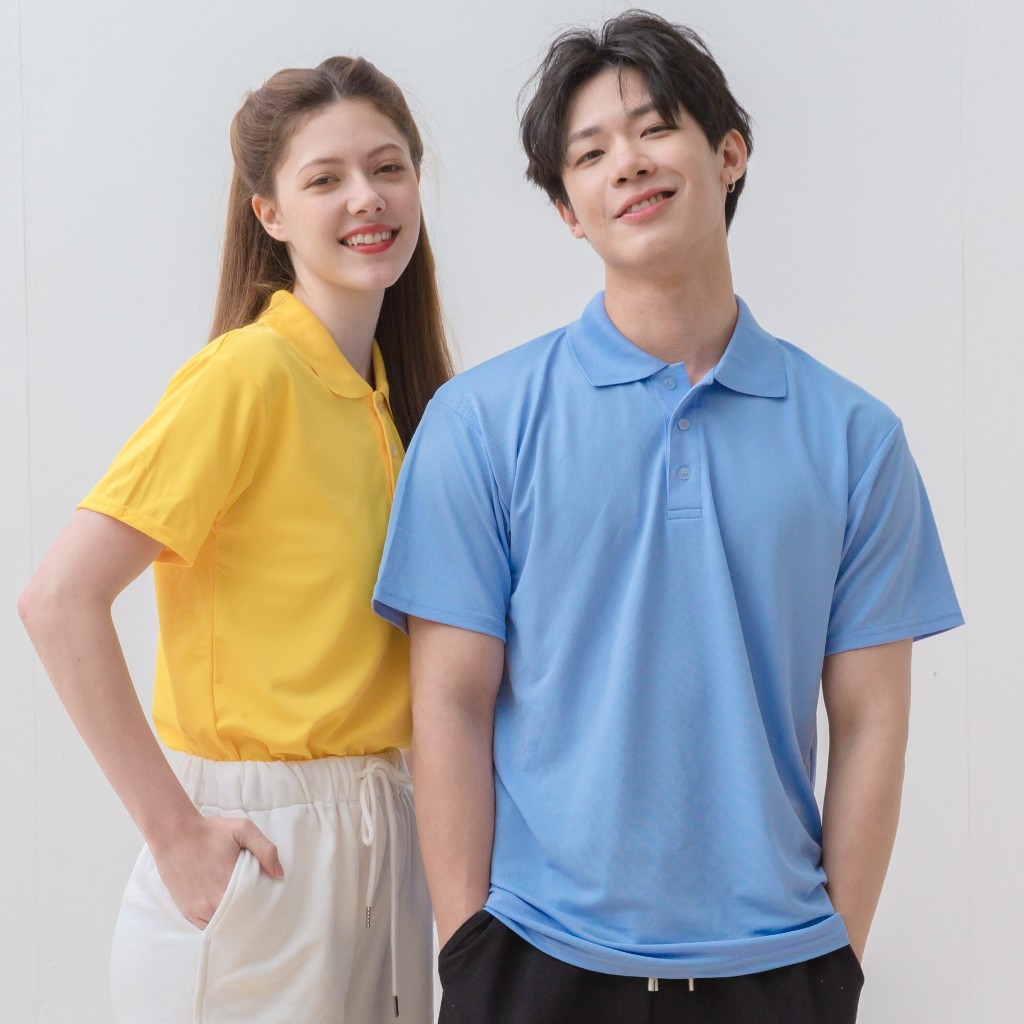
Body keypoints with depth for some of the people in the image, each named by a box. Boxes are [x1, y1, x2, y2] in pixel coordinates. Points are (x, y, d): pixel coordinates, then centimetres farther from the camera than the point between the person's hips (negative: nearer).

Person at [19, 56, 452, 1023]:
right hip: (263, 858, -7)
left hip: (383, 848, 7)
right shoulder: (248, 374, -15)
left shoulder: (394, 392, 8)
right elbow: (58, 599, -22)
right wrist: (171, 827, -19)